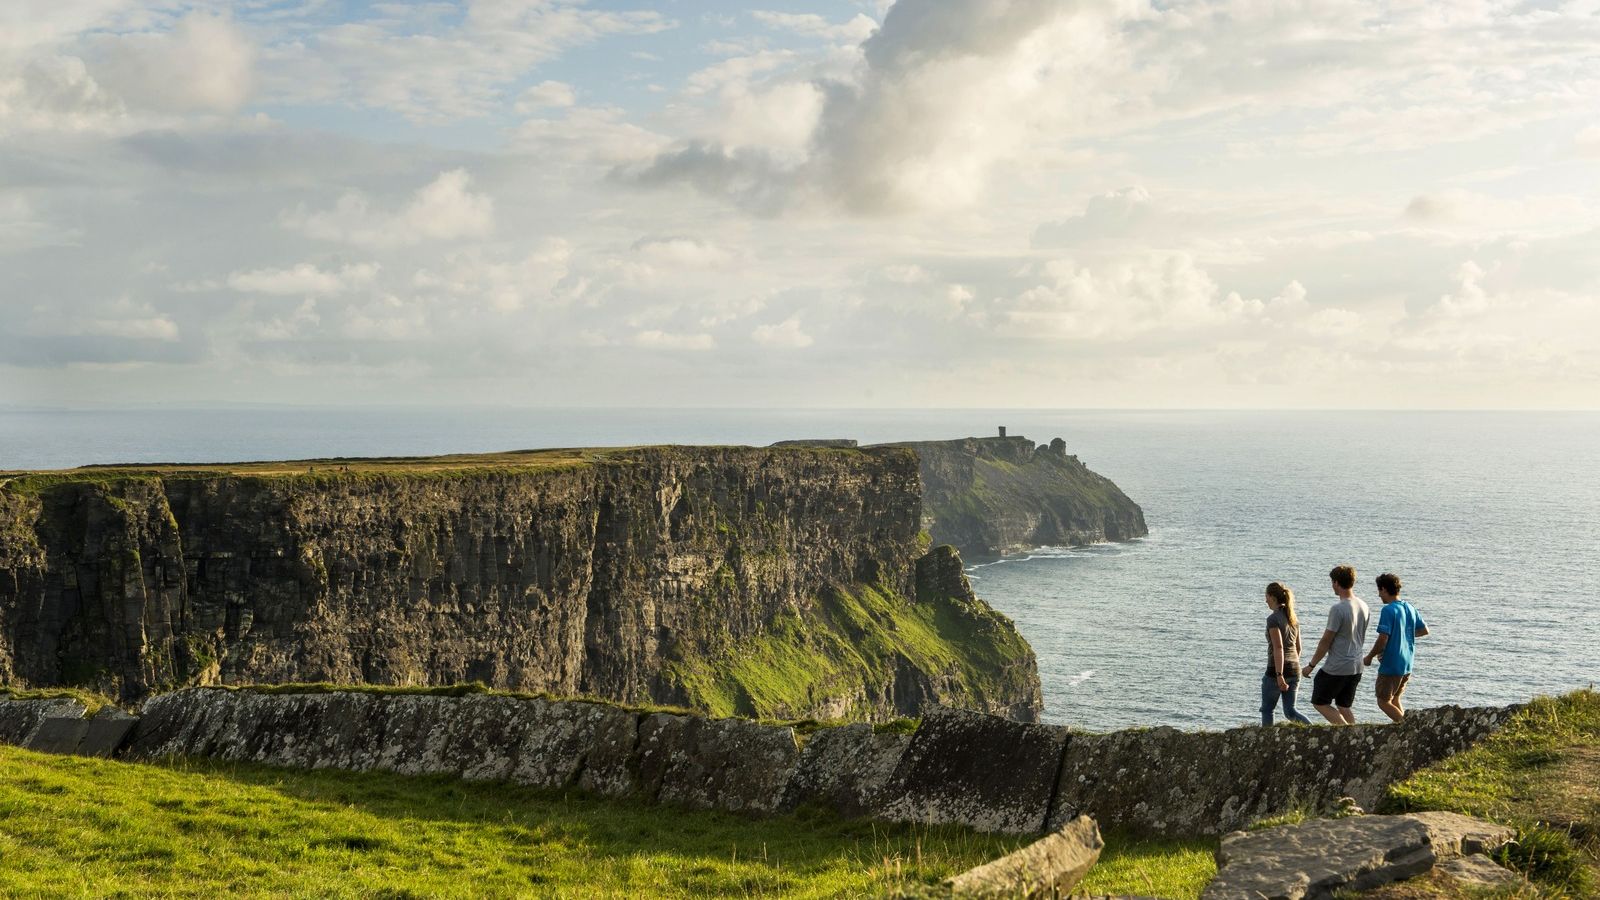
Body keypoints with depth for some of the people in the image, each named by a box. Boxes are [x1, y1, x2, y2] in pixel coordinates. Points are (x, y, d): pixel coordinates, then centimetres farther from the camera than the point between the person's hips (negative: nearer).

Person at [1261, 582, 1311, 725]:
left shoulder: (1273, 619, -13)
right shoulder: (1293, 618, 10)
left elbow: (1278, 648, -21)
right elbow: (1298, 648, 17)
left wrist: (1279, 675, -24)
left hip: (1277, 669, -7)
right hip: (1294, 669, 7)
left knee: (1266, 710, 9)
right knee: (1290, 711, 9)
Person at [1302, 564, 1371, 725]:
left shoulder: (1338, 609, -20)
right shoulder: (1364, 606, 5)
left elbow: (1326, 642, -15)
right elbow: (1361, 638, 14)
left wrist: (1311, 665, -6)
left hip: (1336, 669, -7)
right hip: (1356, 667, 8)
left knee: (1319, 702, 7)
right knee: (1344, 707, 17)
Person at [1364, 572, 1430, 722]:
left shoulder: (1388, 610, -18)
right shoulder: (1410, 608, 6)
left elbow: (1383, 639, -22)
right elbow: (1424, 630, 17)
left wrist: (1370, 657, -8)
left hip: (1391, 666, -8)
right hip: (1407, 665, 8)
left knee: (1384, 702, 2)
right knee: (1395, 700, 19)